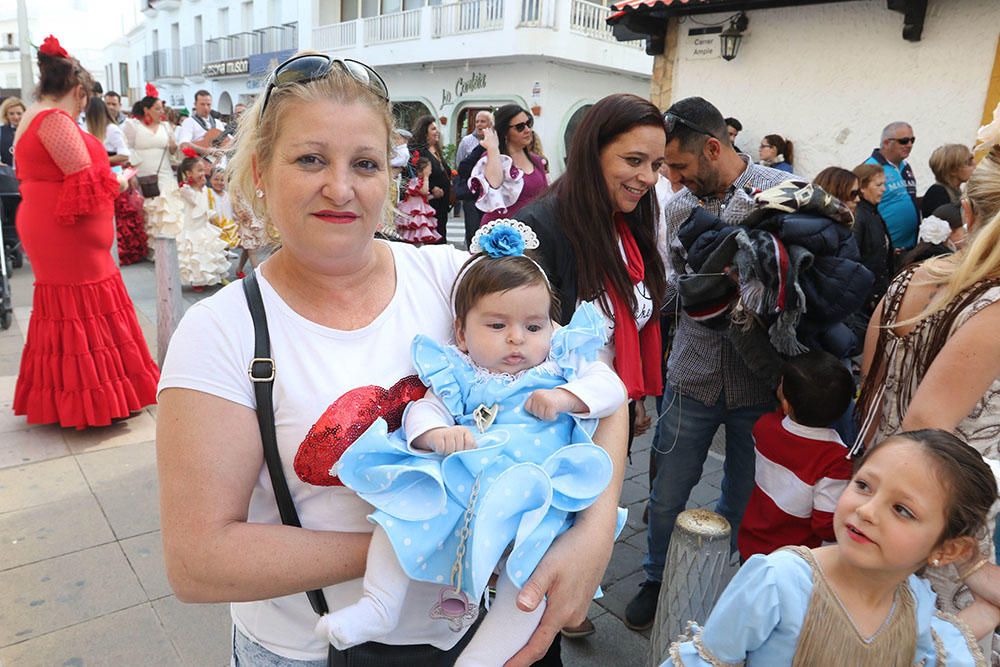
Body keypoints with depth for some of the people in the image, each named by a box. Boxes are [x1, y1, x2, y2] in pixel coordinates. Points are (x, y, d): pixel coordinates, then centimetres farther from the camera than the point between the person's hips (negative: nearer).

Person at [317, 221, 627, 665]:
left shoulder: (562, 364, 12)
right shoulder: (459, 375, 11)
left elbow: (612, 388, 5)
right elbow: (425, 410, 2)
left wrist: (565, 396, -12)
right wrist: (436, 434, -21)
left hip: (535, 492, -2)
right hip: (460, 482, 2)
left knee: (536, 562, -27)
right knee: (403, 499, -17)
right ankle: (379, 605, -3)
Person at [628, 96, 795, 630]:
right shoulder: (680, 205, 3)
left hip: (759, 382, -2)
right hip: (693, 376, 2)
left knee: (743, 498, 16)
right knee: (668, 494, 13)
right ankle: (657, 581, 38)